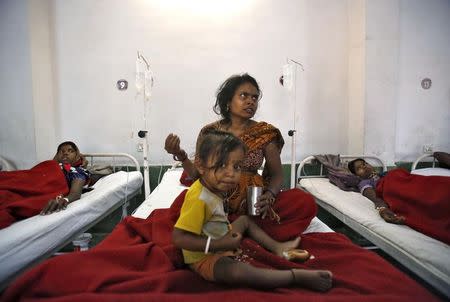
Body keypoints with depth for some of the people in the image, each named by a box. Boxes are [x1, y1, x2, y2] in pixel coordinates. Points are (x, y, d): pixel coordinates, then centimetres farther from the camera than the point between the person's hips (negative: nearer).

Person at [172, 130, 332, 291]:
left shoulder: (214, 187, -3)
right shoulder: (198, 198, -31)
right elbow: (178, 238, -34)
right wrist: (219, 245, -35)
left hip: (219, 240, 10)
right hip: (204, 257, -10)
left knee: (244, 220, 23)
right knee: (239, 271, -35)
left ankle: (277, 247, 28)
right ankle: (298, 276, -24)